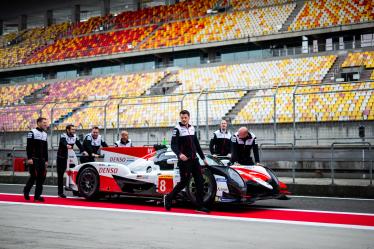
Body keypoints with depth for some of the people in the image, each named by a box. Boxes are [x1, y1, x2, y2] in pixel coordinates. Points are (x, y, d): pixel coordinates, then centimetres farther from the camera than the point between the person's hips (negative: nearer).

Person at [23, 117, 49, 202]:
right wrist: (29, 158, -18)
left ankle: (37, 195, 4)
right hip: (33, 159, -6)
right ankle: (26, 191, 14)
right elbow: (29, 147, -11)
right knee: (34, 176, -8)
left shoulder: (45, 134, 17)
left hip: (42, 160, 7)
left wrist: (46, 160, 15)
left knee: (42, 177, 0)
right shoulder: (32, 133, -4)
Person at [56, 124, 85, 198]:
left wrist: (83, 151, -25)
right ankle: (60, 192, 2)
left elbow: (79, 145, -7)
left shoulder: (74, 136, 1)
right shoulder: (63, 136, -15)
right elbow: (63, 142, -37)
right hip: (61, 157, -5)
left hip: (70, 157, 5)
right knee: (60, 174, -2)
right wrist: (67, 145, -59)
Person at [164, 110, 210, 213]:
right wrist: (179, 154, -34)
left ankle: (200, 206, 7)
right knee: (184, 182, -4)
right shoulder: (177, 129, -6)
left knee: (200, 181, 2)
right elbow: (173, 145, -16)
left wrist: (203, 158, 20)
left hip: (194, 159, 6)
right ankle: (168, 198, 16)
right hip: (184, 160, -6)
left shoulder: (192, 128, 14)